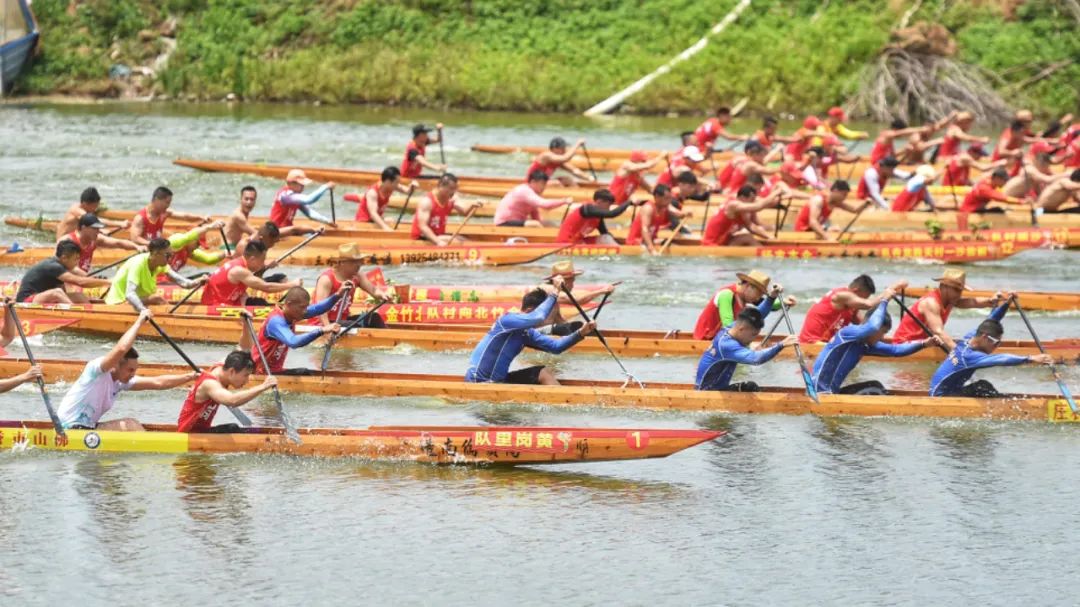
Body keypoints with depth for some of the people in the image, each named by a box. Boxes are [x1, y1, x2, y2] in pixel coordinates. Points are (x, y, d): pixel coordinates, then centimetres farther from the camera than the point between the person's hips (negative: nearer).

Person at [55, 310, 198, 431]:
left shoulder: (121, 382, 8)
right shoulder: (96, 370, -17)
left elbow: (158, 383, 8)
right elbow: (121, 349, -34)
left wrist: (190, 376, 3)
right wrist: (139, 321, -26)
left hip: (87, 428, 10)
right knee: (130, 425, -16)